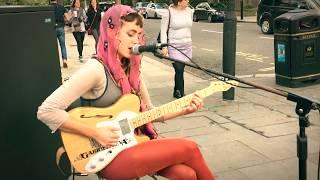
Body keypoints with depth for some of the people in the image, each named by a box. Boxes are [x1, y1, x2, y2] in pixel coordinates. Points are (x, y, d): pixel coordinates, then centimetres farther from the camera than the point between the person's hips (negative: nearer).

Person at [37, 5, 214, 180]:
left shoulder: (131, 69, 5)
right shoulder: (96, 69, -18)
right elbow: (46, 111, -22)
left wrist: (184, 110, -1)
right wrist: (96, 133, -21)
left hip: (134, 142, 7)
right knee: (188, 149, -14)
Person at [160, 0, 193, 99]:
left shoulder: (189, 11, 6)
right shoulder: (169, 12, -8)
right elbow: (163, 30, -6)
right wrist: (164, 46, -12)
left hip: (187, 46, 5)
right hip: (174, 46, -4)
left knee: (180, 70, 7)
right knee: (179, 70, -9)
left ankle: (177, 92, 21)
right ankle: (180, 93, 2)